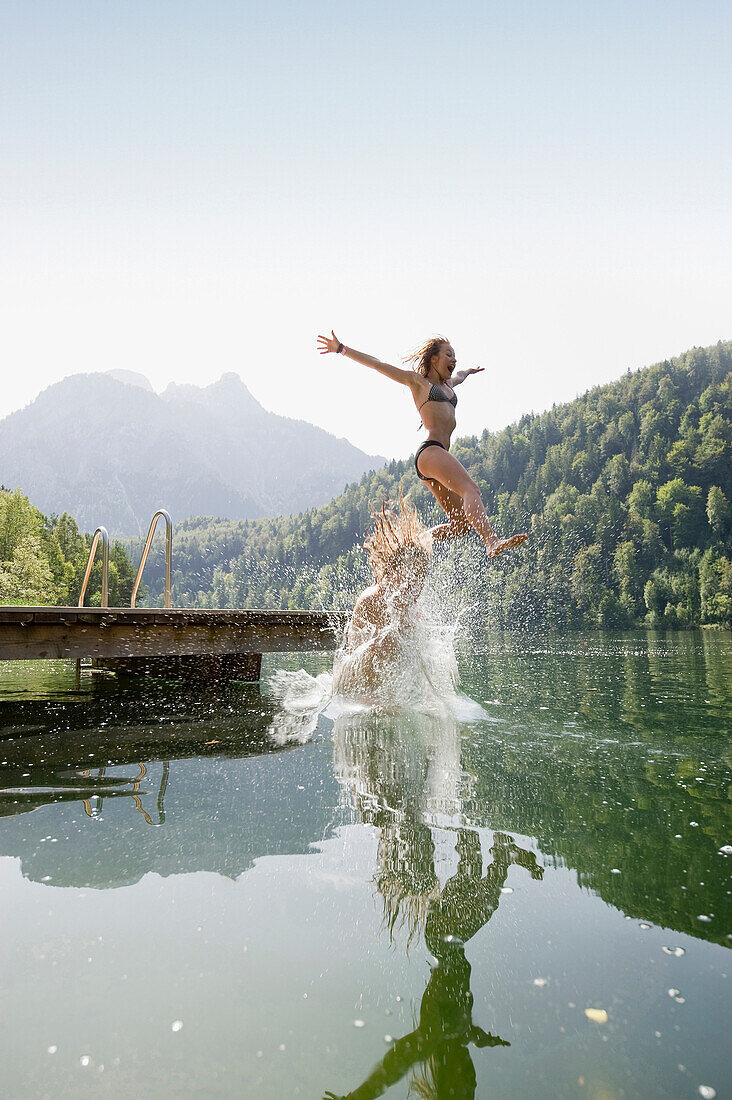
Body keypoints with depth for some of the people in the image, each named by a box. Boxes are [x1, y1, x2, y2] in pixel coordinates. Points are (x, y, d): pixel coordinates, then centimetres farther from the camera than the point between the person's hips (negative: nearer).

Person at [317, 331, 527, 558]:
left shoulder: (447, 384, 30)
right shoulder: (417, 380, 11)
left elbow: (459, 377, 55)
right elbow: (377, 364, 9)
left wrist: (469, 371, 75)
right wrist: (341, 350, 6)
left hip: (441, 454, 9)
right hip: (430, 451, -9)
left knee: (461, 524, -1)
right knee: (471, 490, -30)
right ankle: (492, 542, -46)